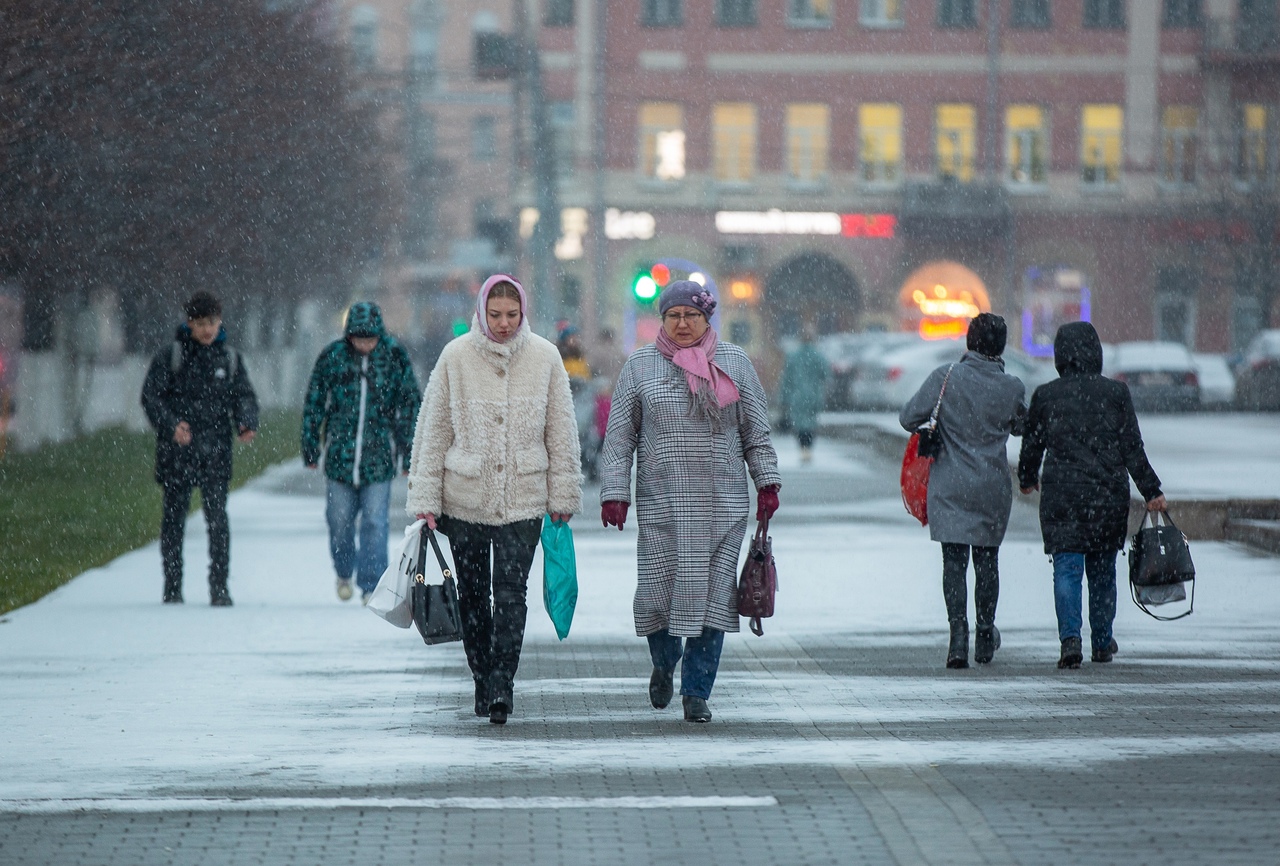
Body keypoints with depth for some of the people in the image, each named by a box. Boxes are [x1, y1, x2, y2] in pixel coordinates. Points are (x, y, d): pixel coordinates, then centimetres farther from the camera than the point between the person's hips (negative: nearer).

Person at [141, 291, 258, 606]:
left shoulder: (230, 358, 10)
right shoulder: (170, 356, 1)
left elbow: (244, 396, 9)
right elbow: (151, 395, -4)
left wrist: (246, 424, -12)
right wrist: (170, 425, -21)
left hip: (215, 451, 1)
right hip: (177, 450, -1)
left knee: (217, 516, -7)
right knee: (175, 516, 5)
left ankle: (219, 587, -4)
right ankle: (172, 587, 15)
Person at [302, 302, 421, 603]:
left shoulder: (394, 357, -2)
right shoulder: (332, 357, -3)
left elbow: (410, 407, 5)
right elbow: (314, 405, 6)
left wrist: (410, 454, 4)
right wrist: (310, 448, 8)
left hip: (379, 458, -1)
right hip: (339, 454, 1)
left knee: (374, 523, -5)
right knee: (340, 520, 9)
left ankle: (371, 585, 1)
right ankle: (344, 572, 33)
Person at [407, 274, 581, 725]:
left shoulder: (544, 358, 0)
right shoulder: (456, 357, -2)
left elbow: (561, 433, 6)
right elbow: (432, 432, 2)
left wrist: (563, 497, 6)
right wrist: (425, 499, -1)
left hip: (523, 499, -1)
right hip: (464, 498, 1)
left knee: (511, 592, -10)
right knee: (472, 594, 9)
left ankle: (502, 685, -9)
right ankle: (483, 683, 21)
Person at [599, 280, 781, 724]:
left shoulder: (734, 362, 9)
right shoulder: (640, 367, 6)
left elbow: (755, 430, 12)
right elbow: (619, 437, 6)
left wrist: (767, 482, 4)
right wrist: (614, 493, -2)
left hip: (723, 505, 1)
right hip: (662, 504, -1)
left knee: (712, 596, -3)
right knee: (658, 591, -5)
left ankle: (696, 692, 5)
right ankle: (664, 662, 26)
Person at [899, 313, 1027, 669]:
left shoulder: (945, 377, -10)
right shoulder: (1012, 387, -5)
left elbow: (908, 418, -6)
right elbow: (1021, 426, 14)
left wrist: (932, 427, 15)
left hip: (950, 487, -2)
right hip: (993, 488, 2)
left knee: (954, 561, 0)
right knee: (987, 560, 16)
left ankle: (958, 633, -14)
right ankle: (985, 636, 28)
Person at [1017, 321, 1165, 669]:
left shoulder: (1045, 395, -1)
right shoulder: (1115, 393, -2)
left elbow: (1031, 444, 9)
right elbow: (1132, 448, -1)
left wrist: (1027, 479, 28)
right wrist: (1151, 491, 5)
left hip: (1061, 496, -1)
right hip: (1109, 496, 1)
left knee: (1067, 568, -3)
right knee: (1103, 569, 15)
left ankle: (1070, 637, -22)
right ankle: (1102, 641, 24)